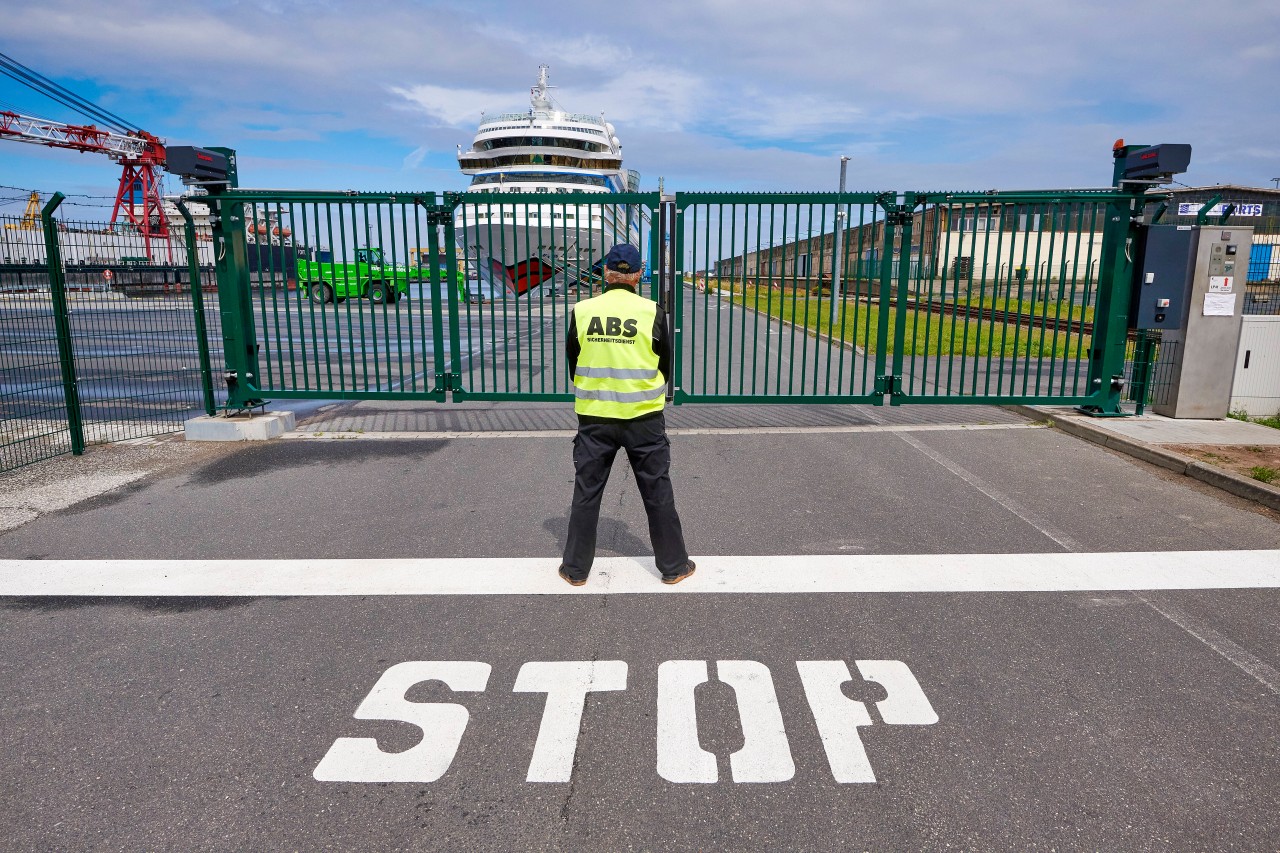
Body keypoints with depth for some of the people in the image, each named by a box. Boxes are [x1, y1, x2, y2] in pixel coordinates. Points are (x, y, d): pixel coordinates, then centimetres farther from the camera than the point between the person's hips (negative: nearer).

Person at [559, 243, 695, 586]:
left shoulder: (582, 311, -6)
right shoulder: (652, 312, -10)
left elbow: (572, 363, 5)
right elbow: (666, 365, 1)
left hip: (594, 417, 1)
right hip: (644, 417, -1)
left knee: (586, 492, 12)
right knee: (658, 492, 11)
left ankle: (576, 567, 23)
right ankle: (674, 565, 23)